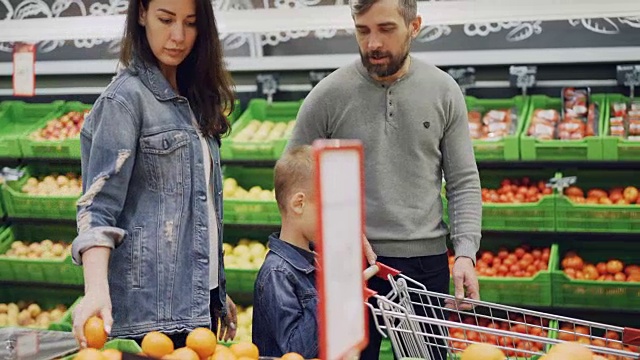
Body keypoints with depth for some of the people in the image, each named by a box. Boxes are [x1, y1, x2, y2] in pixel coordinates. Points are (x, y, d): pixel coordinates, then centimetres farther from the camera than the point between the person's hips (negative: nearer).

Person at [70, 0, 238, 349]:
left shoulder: (193, 101, 14)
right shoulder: (126, 97, -8)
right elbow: (98, 205, -15)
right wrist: (96, 290, -29)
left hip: (198, 300, 7)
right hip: (152, 307, -7)